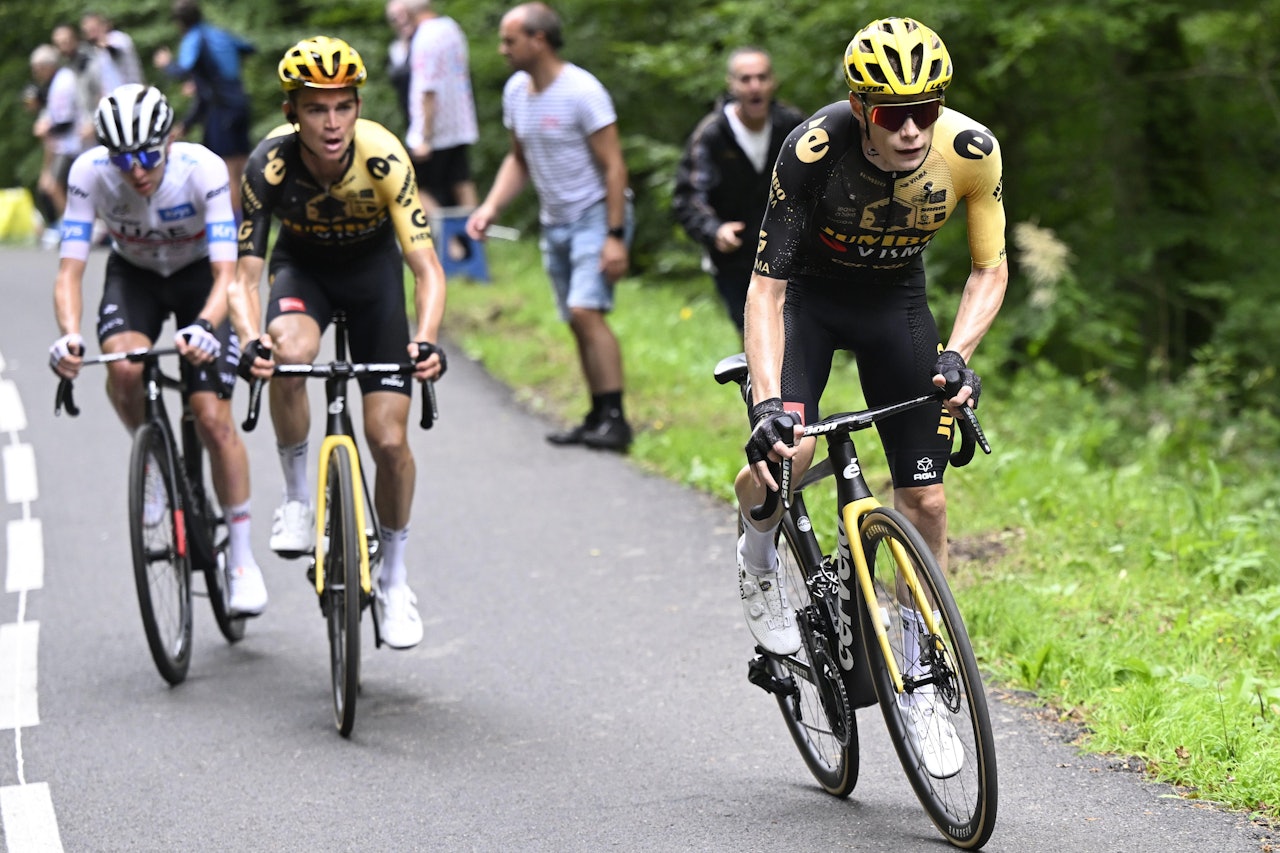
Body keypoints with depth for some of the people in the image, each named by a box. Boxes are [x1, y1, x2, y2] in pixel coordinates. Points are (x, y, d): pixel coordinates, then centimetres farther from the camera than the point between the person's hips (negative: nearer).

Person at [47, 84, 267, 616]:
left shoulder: (203, 169, -32)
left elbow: (226, 272, -34)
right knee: (124, 367, -32)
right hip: (134, 274, 2)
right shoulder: (90, 173, -27)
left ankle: (242, 559, 2)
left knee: (212, 418, -13)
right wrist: (69, 335, -45)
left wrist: (204, 327, -53)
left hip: (199, 276, -2)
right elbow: (70, 269, -26)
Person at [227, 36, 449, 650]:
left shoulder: (383, 157, -32)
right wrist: (251, 342, -48)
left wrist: (426, 340, -51)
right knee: (289, 351, -36)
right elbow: (244, 277, -27)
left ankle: (394, 579, 17)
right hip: (302, 264, 0)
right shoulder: (269, 164, -30)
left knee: (389, 441, -6)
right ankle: (297, 497, -13)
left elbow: (427, 268, -32)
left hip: (373, 266, 0)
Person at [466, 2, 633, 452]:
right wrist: (490, 207, 2)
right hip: (554, 222, 8)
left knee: (586, 310, -20)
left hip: (596, 215, -8)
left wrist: (615, 236, -21)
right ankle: (598, 417, 14)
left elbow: (613, 166, -17)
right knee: (577, 322, 8)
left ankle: (615, 419, -19)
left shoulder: (582, 91, -18)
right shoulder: (516, 90, 5)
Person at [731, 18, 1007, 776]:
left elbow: (990, 269, -12)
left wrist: (958, 353, -29)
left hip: (896, 300, 3)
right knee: (784, 454, -28)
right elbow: (766, 287, -30)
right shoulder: (814, 150, -33)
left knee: (926, 500, -3)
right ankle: (759, 555, 8)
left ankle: (919, 685, 13)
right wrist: (767, 401, -41)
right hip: (808, 293, -3)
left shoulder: (972, 152, -26)